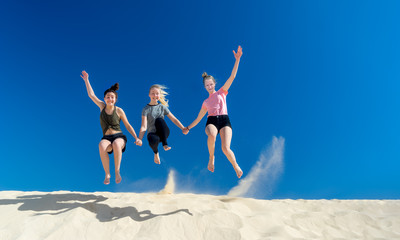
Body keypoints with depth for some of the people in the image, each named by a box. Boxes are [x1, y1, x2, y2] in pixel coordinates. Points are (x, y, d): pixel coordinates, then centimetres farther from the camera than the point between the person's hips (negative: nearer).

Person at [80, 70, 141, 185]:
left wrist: (136, 138, 0)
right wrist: (86, 80, 23)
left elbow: (128, 126, 8)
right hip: (106, 138, 2)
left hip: (119, 137, -2)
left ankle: (117, 171, -26)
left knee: (116, 144, -40)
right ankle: (107, 174, -25)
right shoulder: (102, 106, 11)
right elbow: (91, 94, 18)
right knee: (101, 146, -36)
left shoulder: (119, 110, 3)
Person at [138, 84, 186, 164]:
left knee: (159, 120, -29)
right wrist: (139, 139, -28)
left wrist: (183, 129, -7)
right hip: (152, 133, -1)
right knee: (154, 140, -38)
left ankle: (164, 144, -22)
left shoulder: (163, 107, 6)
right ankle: (156, 152, 1)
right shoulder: (146, 109, -3)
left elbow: (174, 119, 4)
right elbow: (144, 126, -13)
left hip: (163, 133, 1)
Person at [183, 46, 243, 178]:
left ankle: (236, 166, 7)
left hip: (224, 120, -1)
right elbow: (198, 118, 30)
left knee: (226, 148, -23)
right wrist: (188, 128, 29)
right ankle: (211, 158, -11)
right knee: (212, 135, -38)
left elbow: (232, 76, 7)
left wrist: (237, 59, -3)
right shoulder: (205, 102, 24)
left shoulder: (221, 92, 17)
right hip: (211, 122, 2)